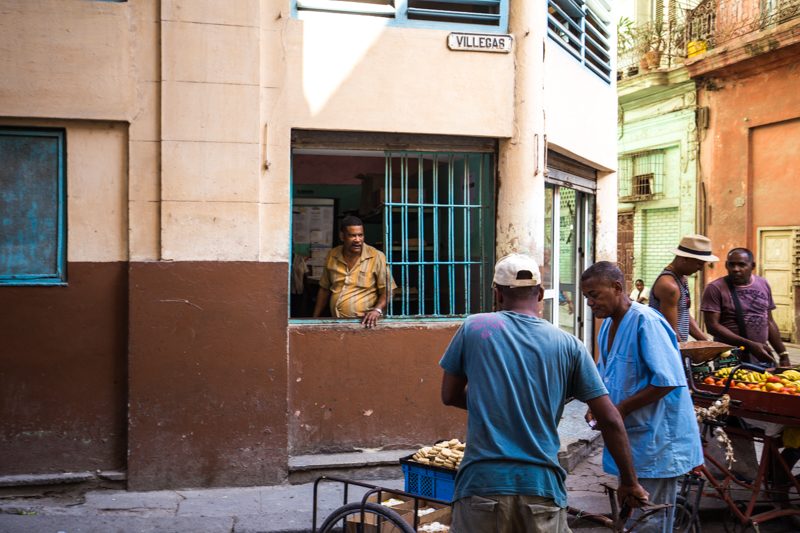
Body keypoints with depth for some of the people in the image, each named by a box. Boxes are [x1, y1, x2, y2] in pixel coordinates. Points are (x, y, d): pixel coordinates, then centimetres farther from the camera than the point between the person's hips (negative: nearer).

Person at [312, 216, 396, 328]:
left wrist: (377, 310, -19)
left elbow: (387, 291, -2)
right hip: (336, 323, 4)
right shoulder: (332, 256, 9)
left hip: (364, 323, -4)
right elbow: (324, 289, 20)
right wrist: (315, 318, 19)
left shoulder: (377, 257, -4)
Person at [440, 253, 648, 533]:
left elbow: (449, 396, 11)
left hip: (481, 482, -1)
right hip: (542, 487, 1)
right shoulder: (568, 345, 2)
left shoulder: (473, 327, 1)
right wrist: (629, 483, 11)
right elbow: (610, 420, 1)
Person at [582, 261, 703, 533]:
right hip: (629, 435, 9)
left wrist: (621, 409, -21)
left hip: (654, 439, -9)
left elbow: (666, 380, -25)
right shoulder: (608, 324, 9)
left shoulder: (645, 321, -20)